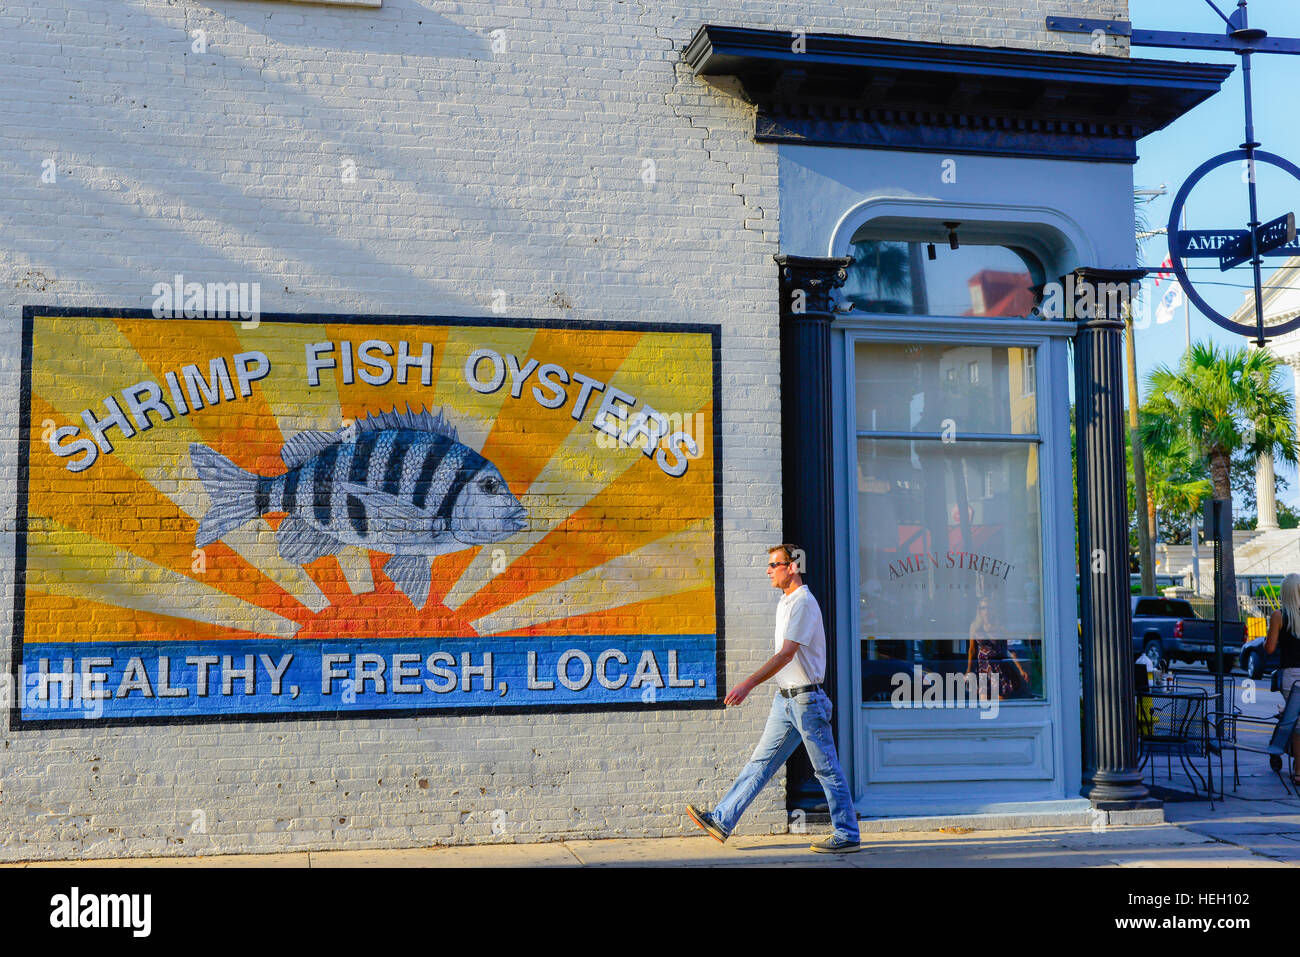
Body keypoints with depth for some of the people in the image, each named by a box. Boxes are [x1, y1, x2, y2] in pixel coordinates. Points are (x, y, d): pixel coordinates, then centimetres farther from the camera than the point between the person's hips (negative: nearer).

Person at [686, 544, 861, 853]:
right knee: (760, 762, 7)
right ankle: (722, 820, 7)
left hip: (806, 699, -9)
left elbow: (786, 654, -24)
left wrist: (748, 684, -30)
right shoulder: (786, 602, 15)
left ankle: (847, 836, 9)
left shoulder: (803, 603, -16)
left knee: (827, 769, 0)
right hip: (785, 698, 9)